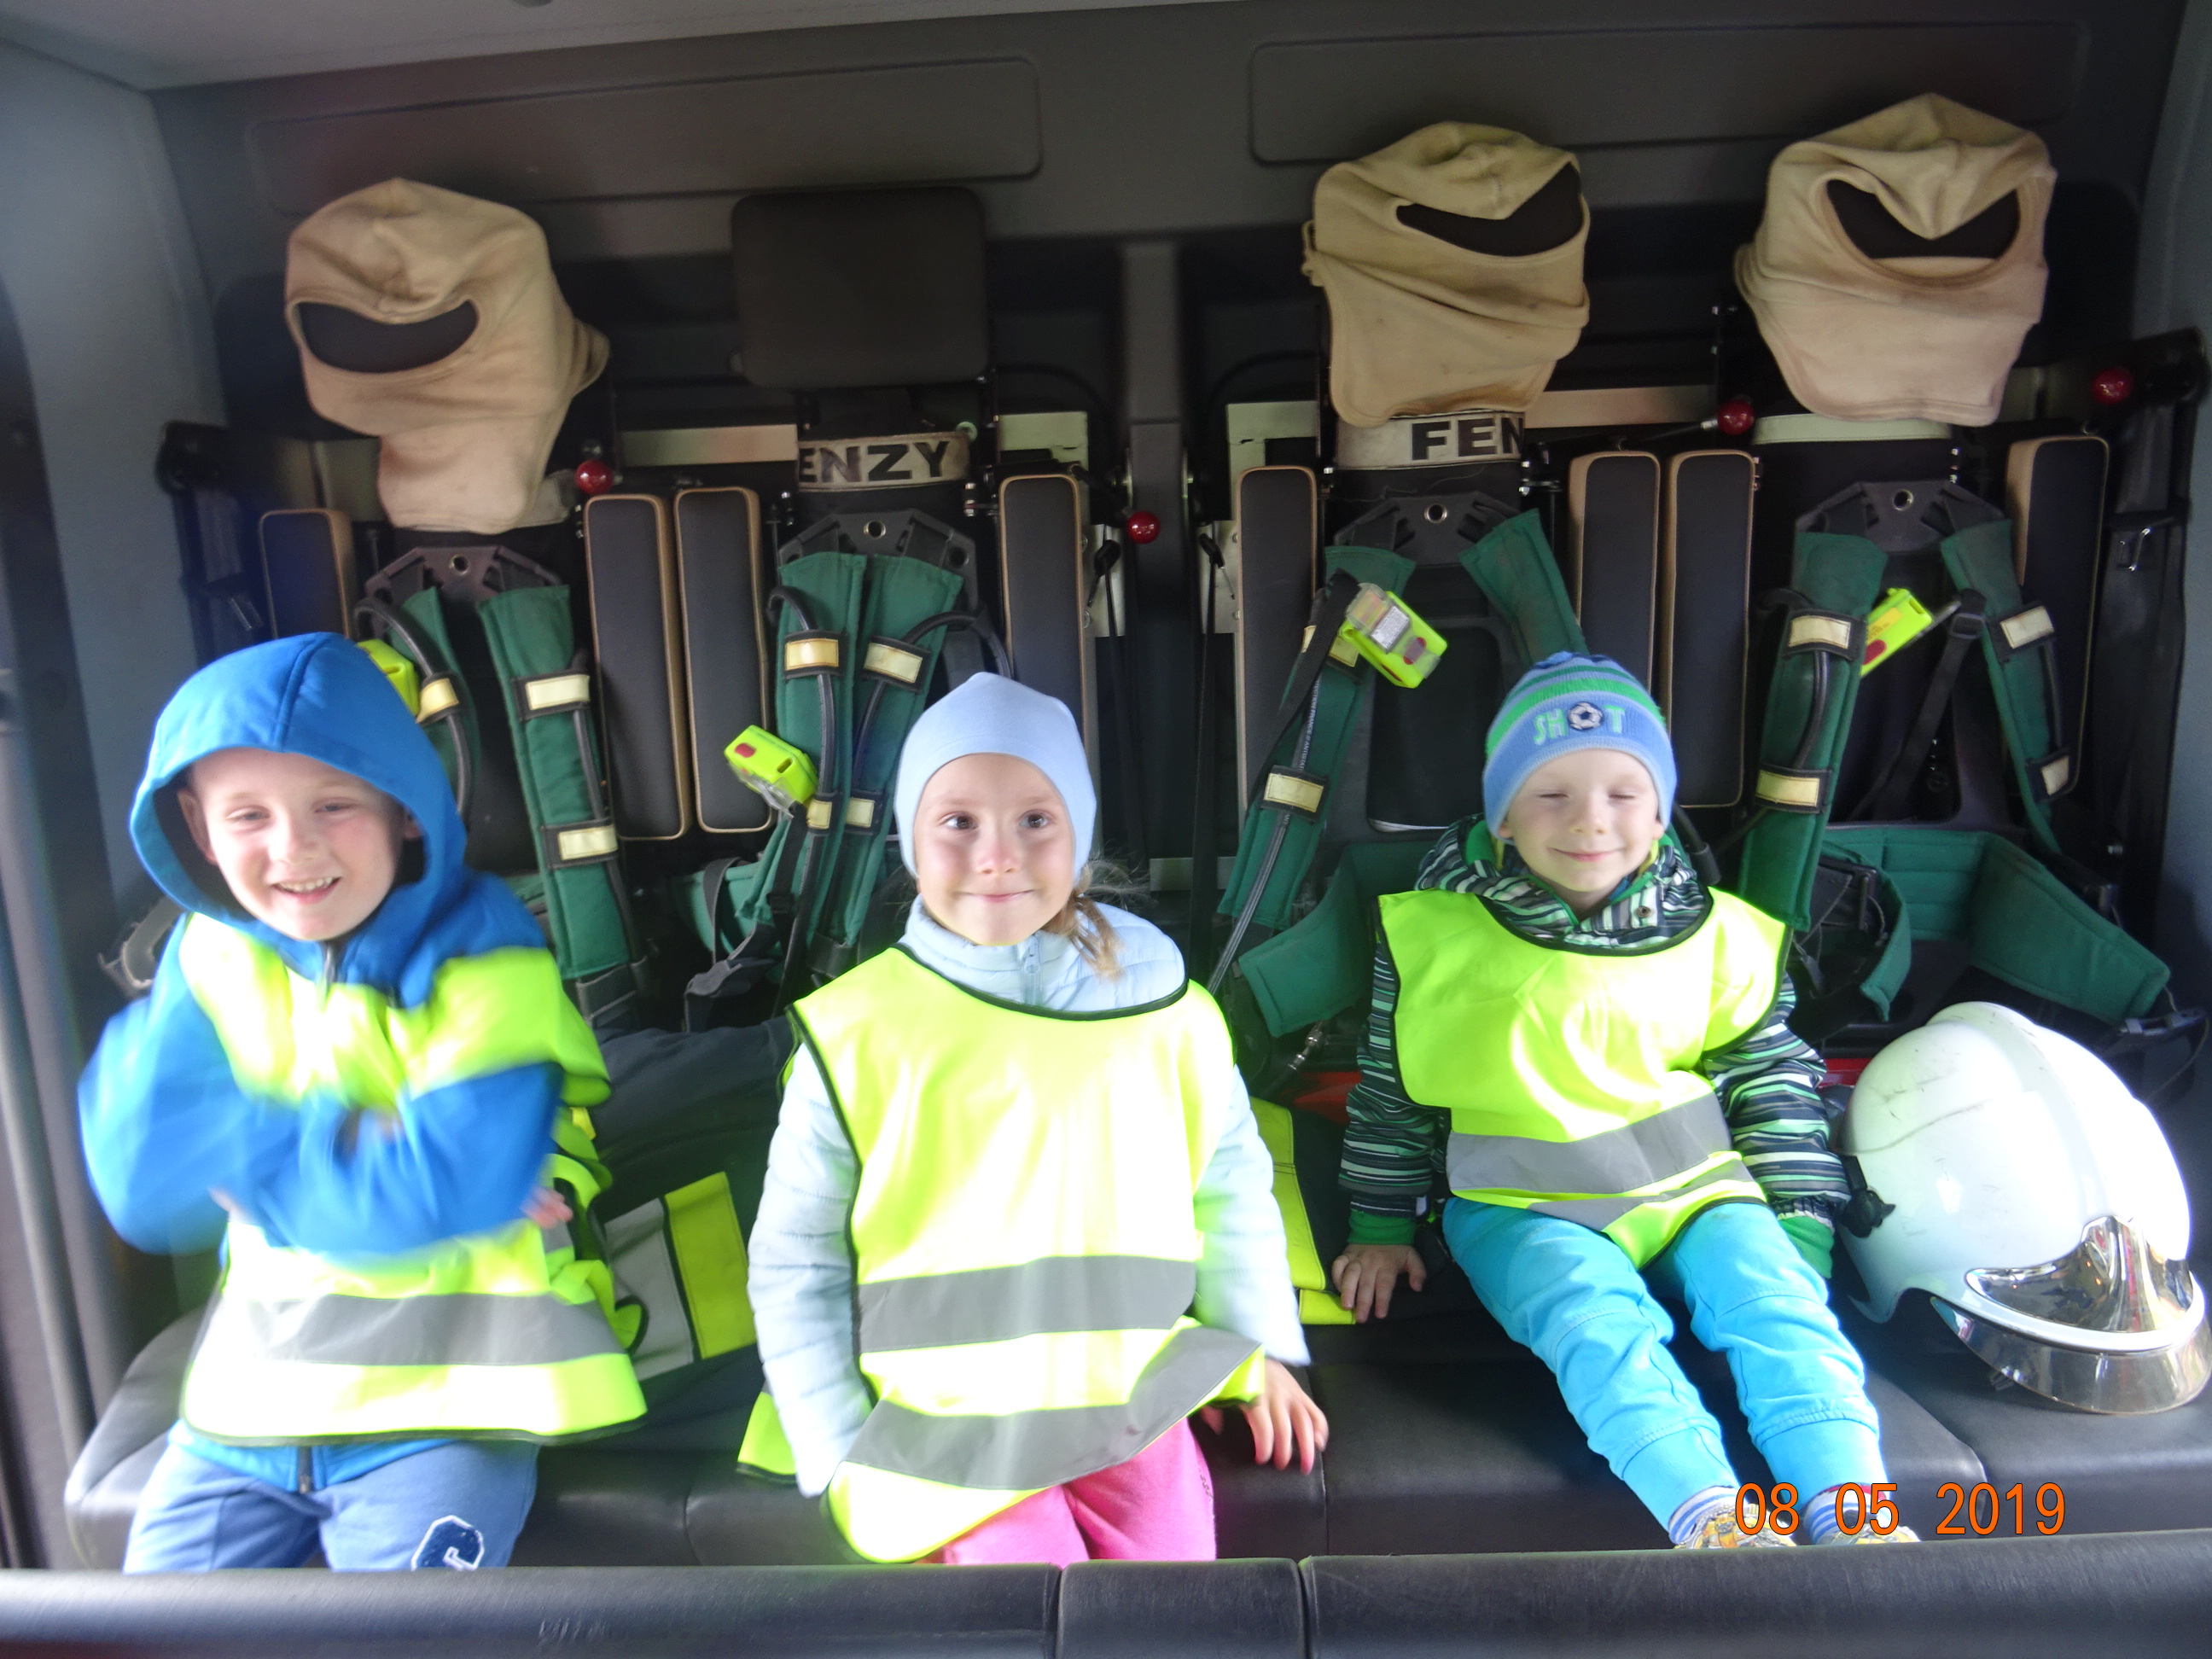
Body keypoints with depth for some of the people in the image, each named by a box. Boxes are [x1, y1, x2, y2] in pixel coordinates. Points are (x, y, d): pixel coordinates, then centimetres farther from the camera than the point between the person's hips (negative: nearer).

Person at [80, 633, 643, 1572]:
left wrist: (236, 1143, -16)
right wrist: (344, 1147, -21)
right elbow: (139, 1187, -8)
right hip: (252, 1388, 5)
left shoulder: (482, 966, -17)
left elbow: (444, 1196, -26)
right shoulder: (210, 956, -1)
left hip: (443, 1396, -5)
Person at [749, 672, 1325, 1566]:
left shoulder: (1167, 1012, -1)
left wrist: (1258, 1350, 6)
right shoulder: (855, 1034, -6)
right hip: (949, 1419, -1)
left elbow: (1231, 1188, 12)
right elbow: (796, 1267, 2)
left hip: (1131, 1397, 2)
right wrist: (845, 1453, -1)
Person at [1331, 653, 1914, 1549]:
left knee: (1780, 1304, -23)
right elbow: (1392, 1085, 6)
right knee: (1601, 1325, -30)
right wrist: (1381, 1227, 9)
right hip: (1524, 1208, -3)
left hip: (1693, 1188, 3)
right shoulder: (1442, 935, -3)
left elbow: (1773, 1081, 14)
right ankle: (1705, 1515, -41)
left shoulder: (1720, 937, 3)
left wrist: (1803, 1227, 7)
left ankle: (1847, 1512, -27)